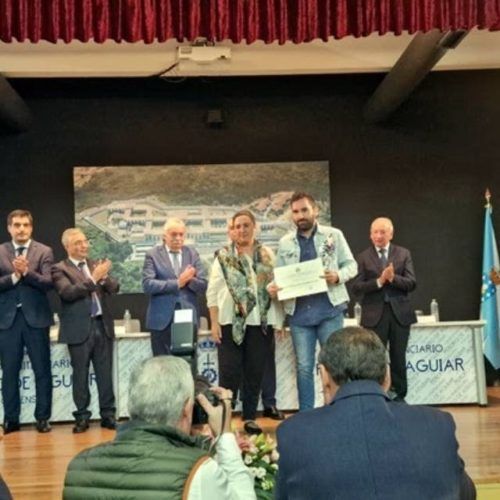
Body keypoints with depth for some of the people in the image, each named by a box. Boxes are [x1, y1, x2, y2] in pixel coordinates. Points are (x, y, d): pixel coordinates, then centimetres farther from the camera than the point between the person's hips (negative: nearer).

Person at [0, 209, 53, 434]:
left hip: (36, 318, -1)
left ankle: (42, 417, 13)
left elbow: (48, 283, -9)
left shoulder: (44, 252, 2)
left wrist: (26, 272, -22)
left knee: (42, 371, 3)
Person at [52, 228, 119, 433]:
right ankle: (82, 417, 13)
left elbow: (114, 287, 3)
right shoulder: (59, 269, -2)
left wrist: (104, 277, -18)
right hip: (80, 328, -4)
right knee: (80, 375, 4)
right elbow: (68, 293, -18)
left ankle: (108, 415, 15)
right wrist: (93, 278, -22)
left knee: (105, 374, 7)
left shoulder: (96, 264, 12)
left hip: (102, 325, 4)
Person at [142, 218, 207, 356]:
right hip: (162, 319, -2)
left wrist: (189, 279, -15)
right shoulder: (153, 255, 2)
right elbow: (147, 285, -11)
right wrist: (177, 283, -15)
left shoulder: (192, 254, 11)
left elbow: (203, 286, 6)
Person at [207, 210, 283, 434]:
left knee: (255, 373, 7)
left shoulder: (268, 255, 8)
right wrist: (214, 323, -7)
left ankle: (250, 418, 18)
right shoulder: (224, 256, 2)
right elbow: (213, 292, 0)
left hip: (261, 323, 2)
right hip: (231, 323, -2)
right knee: (229, 373, -1)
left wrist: (278, 322, 1)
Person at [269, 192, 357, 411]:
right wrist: (273, 287, -12)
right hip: (299, 312, 2)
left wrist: (338, 276, -16)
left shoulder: (333, 235, 4)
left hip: (329, 310, -2)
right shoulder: (285, 243, 9)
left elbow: (351, 265, 4)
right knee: (304, 367, 7)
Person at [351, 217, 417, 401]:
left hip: (399, 312, 2)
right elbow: (356, 288, -7)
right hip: (375, 313, -1)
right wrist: (379, 281, -19)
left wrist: (393, 278, -18)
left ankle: (399, 396, 18)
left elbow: (411, 283, -1)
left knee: (398, 358, 8)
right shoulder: (363, 257, 2)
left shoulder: (403, 254, 7)